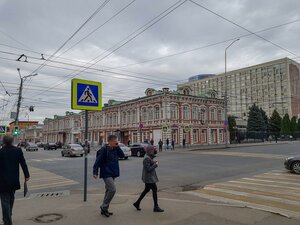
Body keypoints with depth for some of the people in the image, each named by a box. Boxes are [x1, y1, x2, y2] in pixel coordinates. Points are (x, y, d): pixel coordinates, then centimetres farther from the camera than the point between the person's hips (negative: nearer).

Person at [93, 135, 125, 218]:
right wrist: (95, 172, -17)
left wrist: (118, 147, -6)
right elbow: (98, 161, -14)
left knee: (109, 190, 14)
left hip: (113, 174, 8)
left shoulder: (115, 149, 8)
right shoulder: (104, 149, -14)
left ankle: (104, 210, 26)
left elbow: (122, 155, 1)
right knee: (112, 189, -16)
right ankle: (104, 207, 2)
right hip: (106, 174, -8)